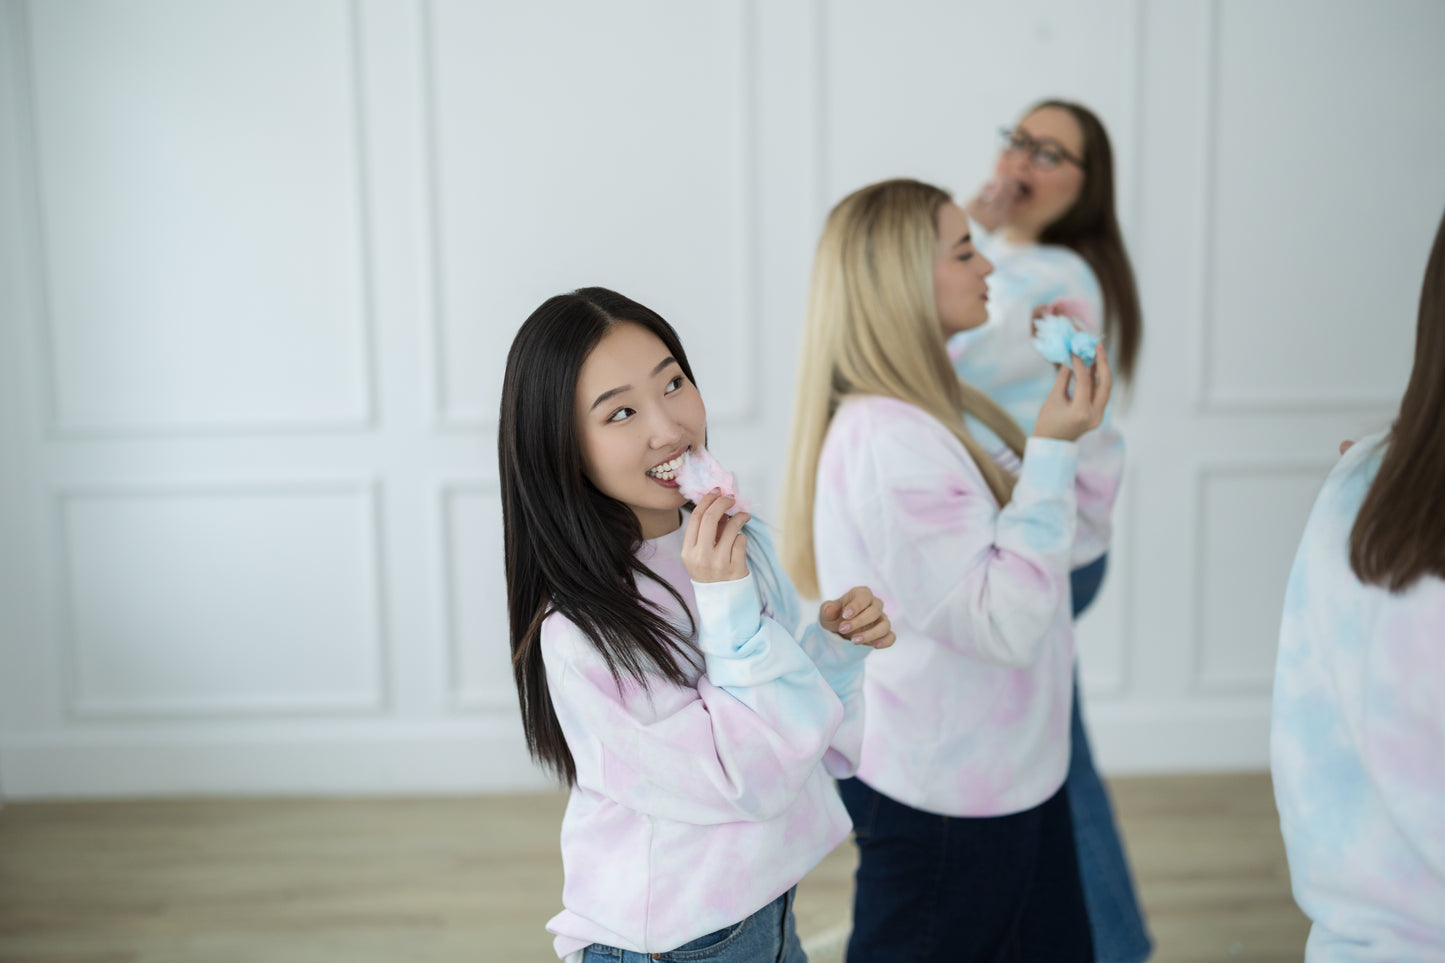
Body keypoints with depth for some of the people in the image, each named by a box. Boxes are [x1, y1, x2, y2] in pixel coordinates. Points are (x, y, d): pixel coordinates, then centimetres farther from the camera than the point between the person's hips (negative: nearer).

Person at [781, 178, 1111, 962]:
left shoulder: (940, 411, 5)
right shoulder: (885, 439, -25)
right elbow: (1004, 622, -26)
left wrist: (1067, 432, 1)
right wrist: (1052, 449, -24)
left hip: (1010, 771, 9)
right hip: (943, 804, -9)